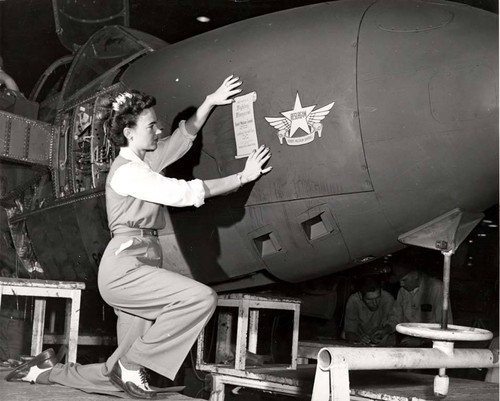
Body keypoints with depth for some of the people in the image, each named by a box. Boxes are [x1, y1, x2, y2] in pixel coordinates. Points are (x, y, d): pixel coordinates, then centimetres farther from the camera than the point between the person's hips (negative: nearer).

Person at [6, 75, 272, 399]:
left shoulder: (146, 160, 17)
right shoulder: (127, 171, -9)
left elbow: (184, 136, 24)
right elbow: (185, 193, -15)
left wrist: (210, 102, 13)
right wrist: (244, 177, -11)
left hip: (142, 265, 9)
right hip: (125, 265, -9)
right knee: (202, 297, -26)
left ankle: (49, 371, 24)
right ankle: (131, 365, -13)